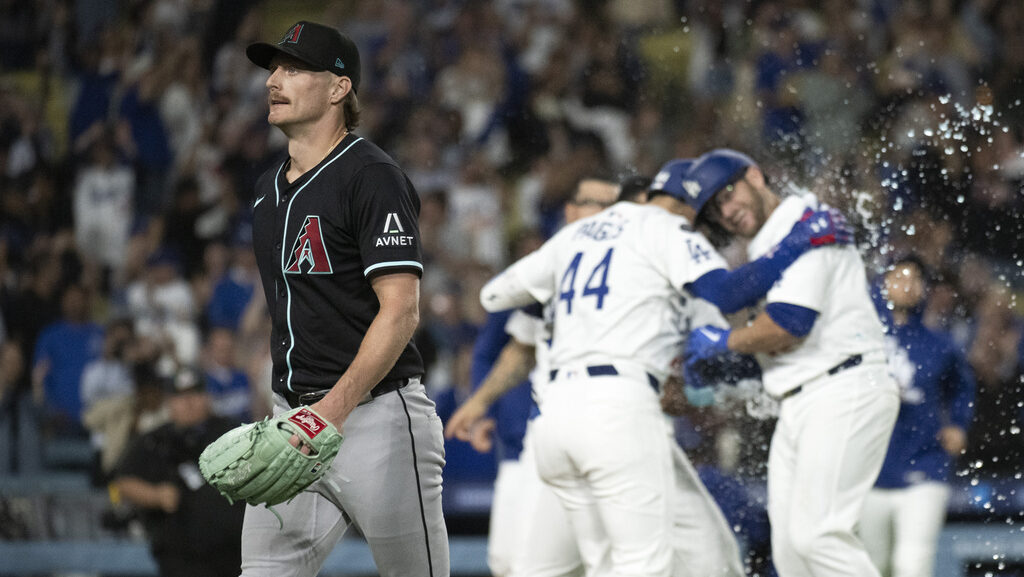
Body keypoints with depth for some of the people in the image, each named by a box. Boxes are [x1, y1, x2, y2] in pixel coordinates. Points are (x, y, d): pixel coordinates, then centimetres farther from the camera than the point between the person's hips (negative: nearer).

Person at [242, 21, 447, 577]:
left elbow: (400, 311, -17)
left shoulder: (373, 177, -10)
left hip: (375, 414, -7)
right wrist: (280, 415, 19)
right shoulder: (269, 187, 16)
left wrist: (335, 408, -25)